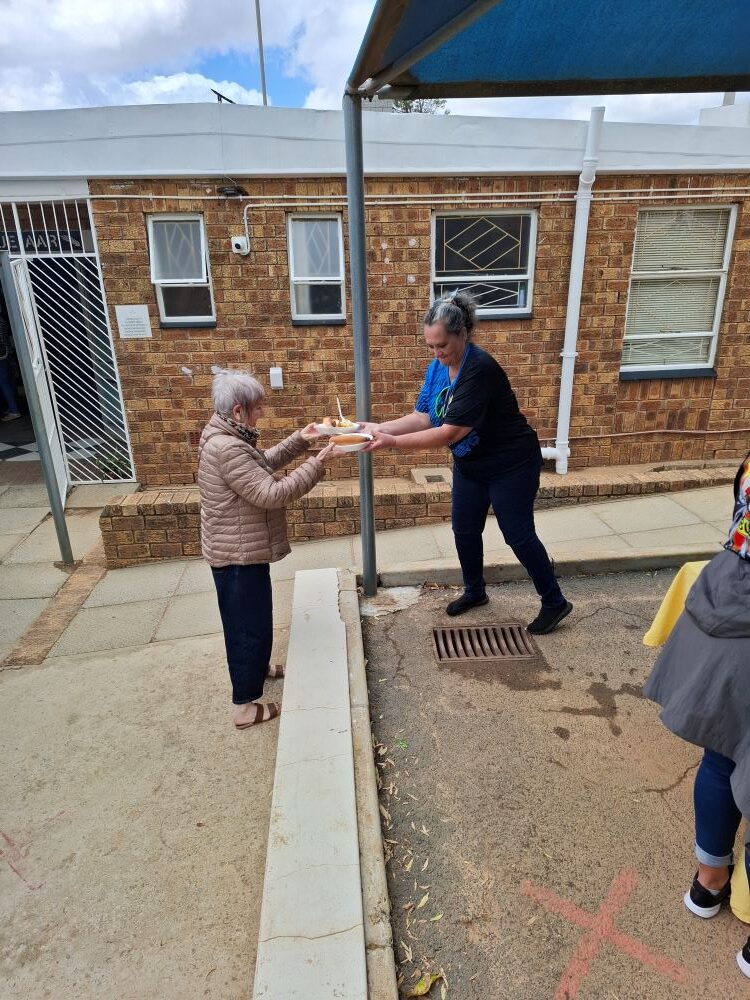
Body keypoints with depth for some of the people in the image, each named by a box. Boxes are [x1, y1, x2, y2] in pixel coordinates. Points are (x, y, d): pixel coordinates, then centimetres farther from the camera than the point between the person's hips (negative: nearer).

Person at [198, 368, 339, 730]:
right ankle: (245, 705, 19)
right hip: (239, 555, -10)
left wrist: (299, 440, 7)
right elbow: (272, 493, -30)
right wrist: (317, 464, -24)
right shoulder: (227, 449, -28)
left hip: (241, 550, 10)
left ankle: (257, 666, 49)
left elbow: (263, 464, 17)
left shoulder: (227, 436, 5)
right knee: (249, 624, 4)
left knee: (252, 619, 27)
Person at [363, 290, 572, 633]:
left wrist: (392, 442, -34)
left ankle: (555, 602, 21)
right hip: (469, 465, 8)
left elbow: (450, 432, -33)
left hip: (510, 464, -8)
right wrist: (378, 427, -19)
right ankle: (475, 591, 38)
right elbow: (423, 416, -7)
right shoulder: (438, 367, -5)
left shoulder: (480, 370, -30)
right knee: (464, 530, 14)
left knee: (519, 535, 1)